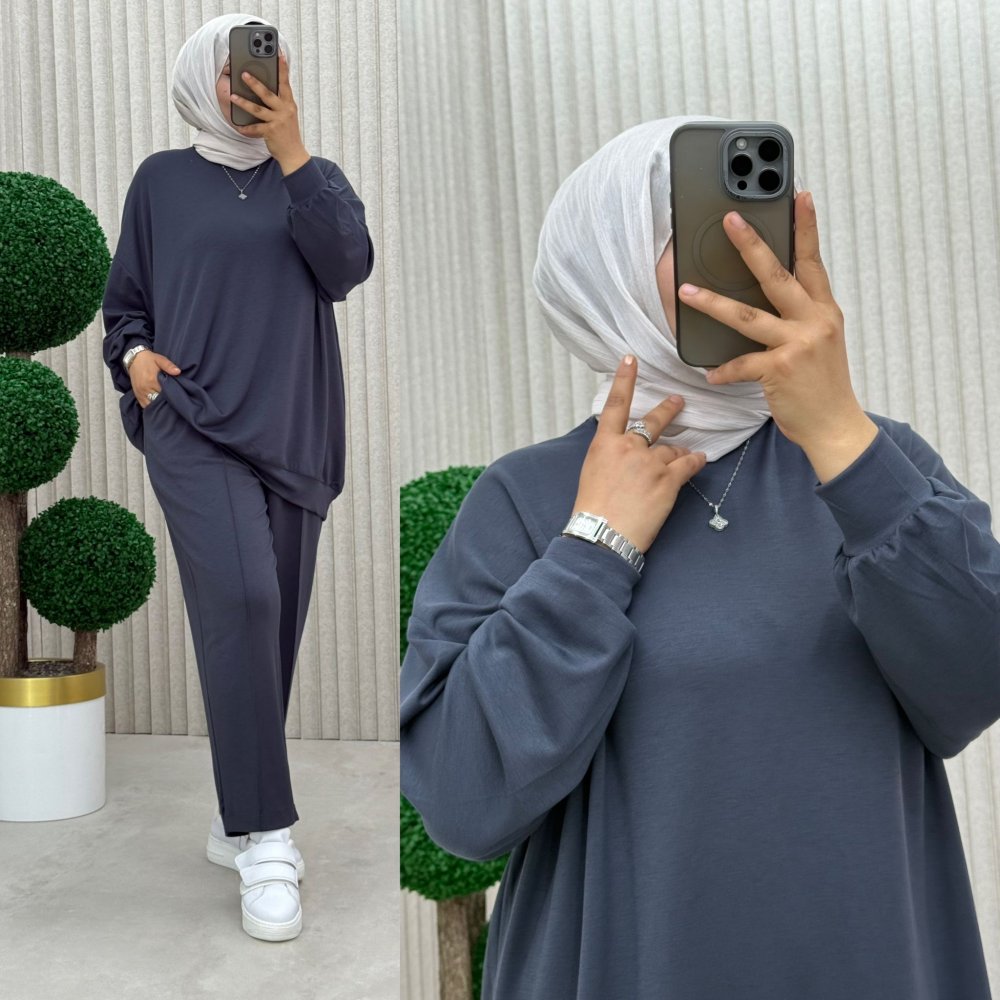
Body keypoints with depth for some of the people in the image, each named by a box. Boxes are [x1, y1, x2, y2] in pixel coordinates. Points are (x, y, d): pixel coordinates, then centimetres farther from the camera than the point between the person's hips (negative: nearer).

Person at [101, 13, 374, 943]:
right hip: (193, 422, -2)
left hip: (291, 427, 3)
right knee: (239, 599, -22)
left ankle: (238, 815, 19)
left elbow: (347, 266, -6)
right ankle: (266, 841, -17)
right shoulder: (162, 179, 11)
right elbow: (124, 301, 15)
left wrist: (290, 149, -7)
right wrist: (134, 355, -5)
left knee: (274, 620, 3)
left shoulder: (313, 176, 14)